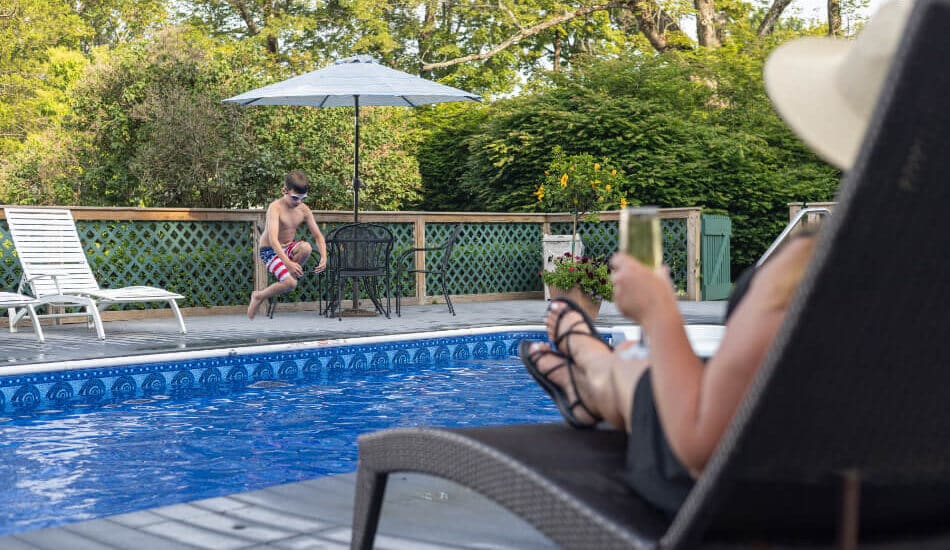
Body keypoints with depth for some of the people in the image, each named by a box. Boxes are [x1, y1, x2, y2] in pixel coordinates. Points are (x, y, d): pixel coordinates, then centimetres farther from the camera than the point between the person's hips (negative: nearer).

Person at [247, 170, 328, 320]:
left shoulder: (304, 210, -5)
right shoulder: (275, 207, -22)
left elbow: (318, 236, -2)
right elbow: (273, 239, -33)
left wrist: (324, 258, -21)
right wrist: (288, 263, -45)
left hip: (288, 248, 5)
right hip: (270, 251, -5)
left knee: (306, 247, -31)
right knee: (290, 283, -26)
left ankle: (292, 274, -4)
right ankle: (259, 296, 1)